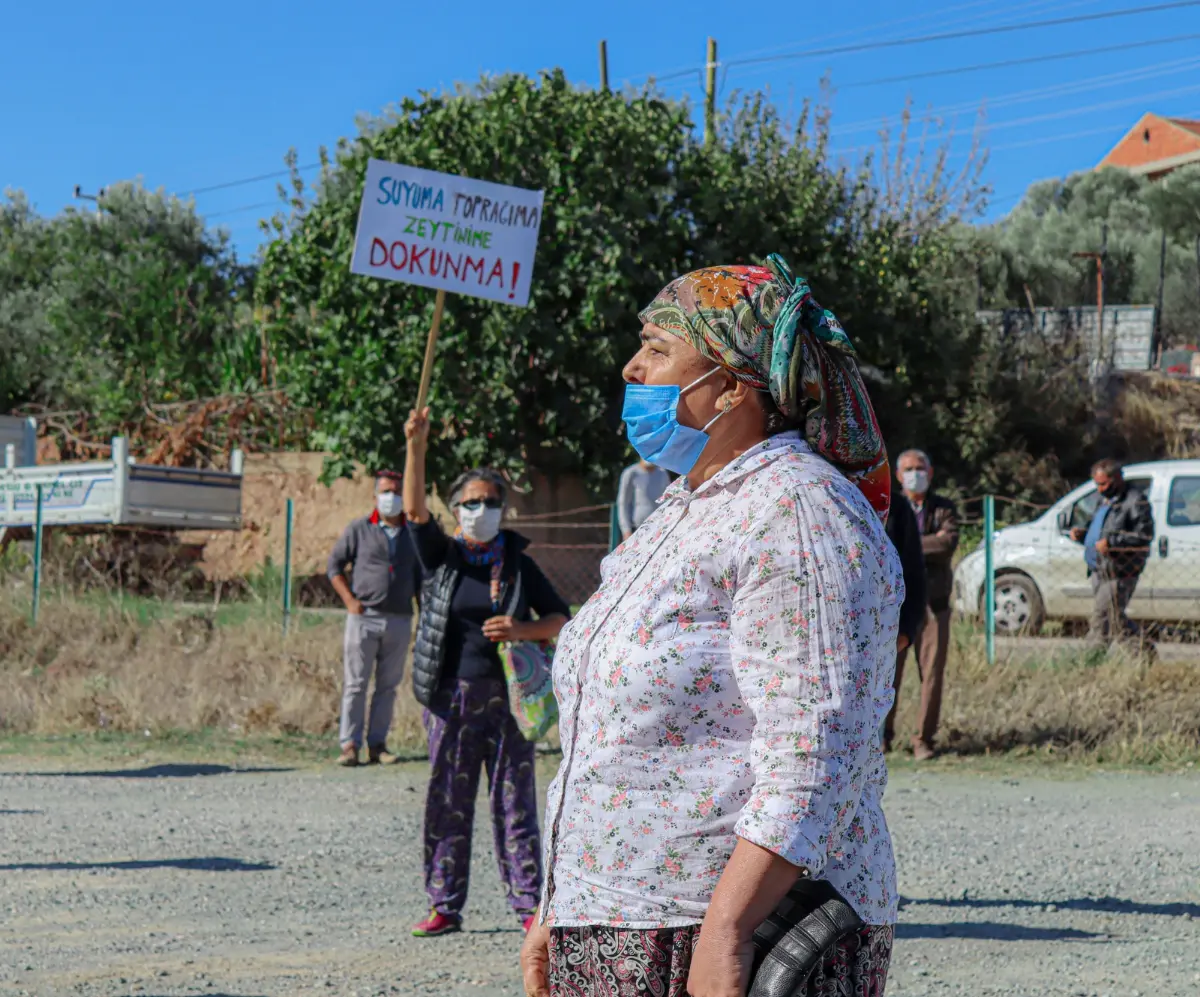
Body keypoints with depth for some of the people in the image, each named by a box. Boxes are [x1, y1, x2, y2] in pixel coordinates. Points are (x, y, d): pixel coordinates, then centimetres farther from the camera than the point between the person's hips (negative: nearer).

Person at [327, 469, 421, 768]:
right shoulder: (359, 530, 4)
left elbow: (420, 577, 19)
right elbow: (334, 565, 7)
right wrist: (350, 600, -4)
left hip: (400, 620, 3)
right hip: (364, 617, -3)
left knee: (388, 686, 5)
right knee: (355, 684, -4)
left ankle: (377, 745, 10)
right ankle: (349, 745, -2)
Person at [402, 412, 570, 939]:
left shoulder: (518, 562, 7)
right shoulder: (443, 557, 6)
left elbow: (560, 618, 9)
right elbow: (415, 509, -9)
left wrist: (522, 630, -12)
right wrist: (416, 445, -22)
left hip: (507, 697, -1)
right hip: (452, 698, 1)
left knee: (515, 804, 0)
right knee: (448, 805, 4)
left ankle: (528, 904, 3)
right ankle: (444, 906, 11)